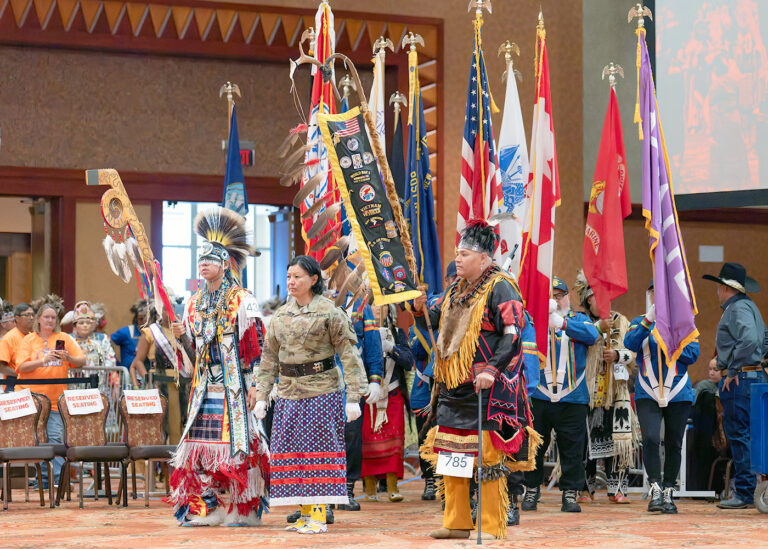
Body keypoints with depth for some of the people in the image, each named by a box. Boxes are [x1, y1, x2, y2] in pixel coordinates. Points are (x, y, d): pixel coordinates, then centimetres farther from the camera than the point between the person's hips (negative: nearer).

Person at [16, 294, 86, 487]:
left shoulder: (64, 338, 8)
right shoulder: (29, 339, 5)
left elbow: (82, 361, 4)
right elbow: (21, 366, -6)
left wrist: (68, 358, -16)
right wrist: (43, 360, -20)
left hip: (54, 398, 0)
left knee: (55, 437, -8)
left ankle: (58, 478, -6)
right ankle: (42, 479, 7)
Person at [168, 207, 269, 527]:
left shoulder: (243, 301, -4)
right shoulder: (194, 302, 14)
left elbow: (254, 347, -7)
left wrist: (254, 385, -13)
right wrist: (182, 336, -3)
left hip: (234, 385, -6)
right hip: (205, 385, 6)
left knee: (238, 440, -7)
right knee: (200, 441, 0)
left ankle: (243, 510, -1)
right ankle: (205, 509, 6)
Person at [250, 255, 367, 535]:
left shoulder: (330, 312, -6)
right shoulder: (280, 315, 12)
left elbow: (349, 354, -8)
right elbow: (269, 357, 16)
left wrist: (353, 397, -13)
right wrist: (260, 394, 11)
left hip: (322, 389, -6)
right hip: (289, 391, 6)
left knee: (318, 448, -5)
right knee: (292, 449, 5)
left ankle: (319, 516, -1)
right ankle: (305, 513, 13)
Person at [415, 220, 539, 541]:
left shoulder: (499, 288, -8)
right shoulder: (455, 289, 17)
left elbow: (513, 334, -15)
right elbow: (433, 321, 20)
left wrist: (492, 370, -23)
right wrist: (420, 307, -2)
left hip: (487, 387, -8)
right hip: (453, 387, 8)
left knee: (488, 455, -6)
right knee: (449, 453, 9)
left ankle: (491, 527, -2)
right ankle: (456, 523, 17)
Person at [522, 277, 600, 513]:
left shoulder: (578, 319, 10)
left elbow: (592, 335, -10)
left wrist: (562, 323, -20)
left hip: (573, 398, 0)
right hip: (538, 396, 0)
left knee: (572, 448, 2)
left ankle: (570, 493, 10)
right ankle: (531, 490, 16)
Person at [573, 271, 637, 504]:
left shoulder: (621, 321, 14)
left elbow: (634, 352, 11)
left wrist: (618, 355, -9)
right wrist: (599, 328, -21)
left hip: (616, 390, 2)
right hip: (587, 389, -2)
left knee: (618, 438, -5)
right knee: (586, 439, -2)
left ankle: (617, 489, 4)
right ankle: (586, 488, 8)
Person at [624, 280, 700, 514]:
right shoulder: (640, 323, 9)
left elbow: (693, 354, -2)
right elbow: (631, 344, -11)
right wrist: (649, 319, -22)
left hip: (678, 394, 1)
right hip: (647, 394, -1)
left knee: (673, 444, 5)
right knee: (651, 439, -18)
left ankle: (668, 493, 15)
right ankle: (655, 490, -15)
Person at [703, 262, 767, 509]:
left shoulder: (738, 308, -11)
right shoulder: (747, 306, 21)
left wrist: (732, 371, -19)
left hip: (739, 379, -10)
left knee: (739, 435, -9)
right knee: (741, 435, 11)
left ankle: (745, 493, -9)